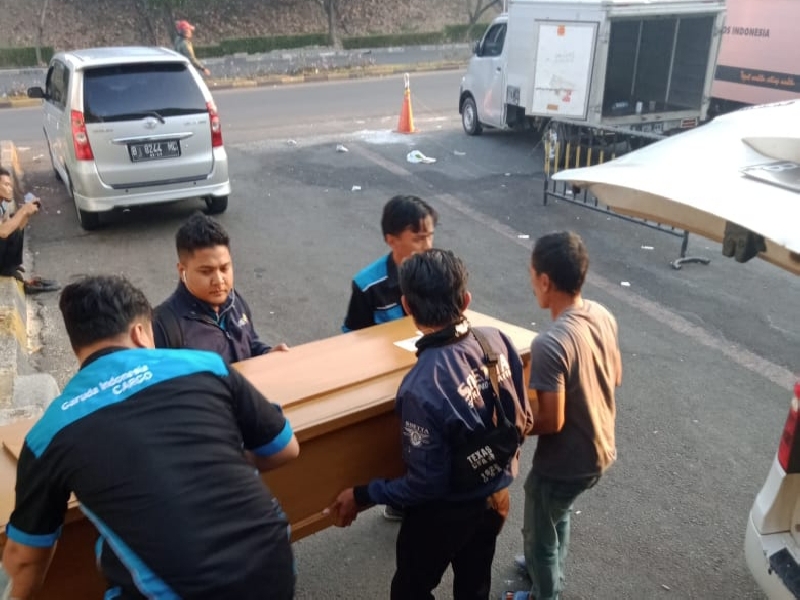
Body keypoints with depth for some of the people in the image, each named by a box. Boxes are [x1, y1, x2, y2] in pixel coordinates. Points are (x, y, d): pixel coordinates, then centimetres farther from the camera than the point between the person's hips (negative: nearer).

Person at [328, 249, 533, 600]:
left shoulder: (423, 386, -36)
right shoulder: (497, 340, -17)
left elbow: (427, 484, -26)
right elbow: (522, 421, -3)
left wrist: (362, 496, -14)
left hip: (446, 513, -6)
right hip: (496, 495, 6)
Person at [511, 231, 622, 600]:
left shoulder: (550, 343, -33)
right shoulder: (603, 316, -8)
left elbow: (551, 421, -28)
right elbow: (615, 378, 7)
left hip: (565, 463, -8)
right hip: (601, 450, 8)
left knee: (539, 532, 20)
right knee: (558, 515, 34)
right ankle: (550, 570, 58)